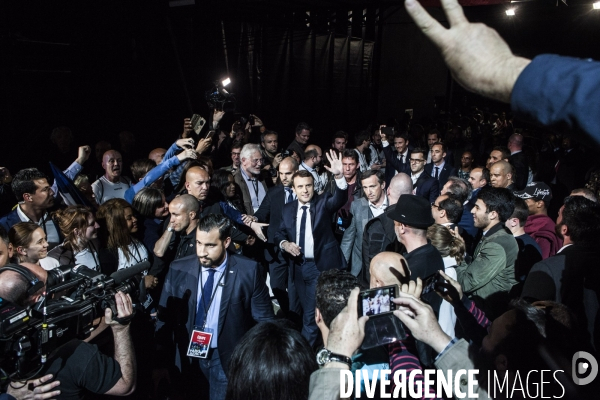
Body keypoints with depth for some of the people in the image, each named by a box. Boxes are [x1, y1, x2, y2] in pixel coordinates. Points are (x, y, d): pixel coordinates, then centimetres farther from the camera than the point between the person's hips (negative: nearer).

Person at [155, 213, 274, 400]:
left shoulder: (248, 271, -15)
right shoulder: (178, 269, -8)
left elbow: (264, 320, -6)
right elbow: (165, 317, 1)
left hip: (229, 358, -2)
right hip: (187, 357, 3)